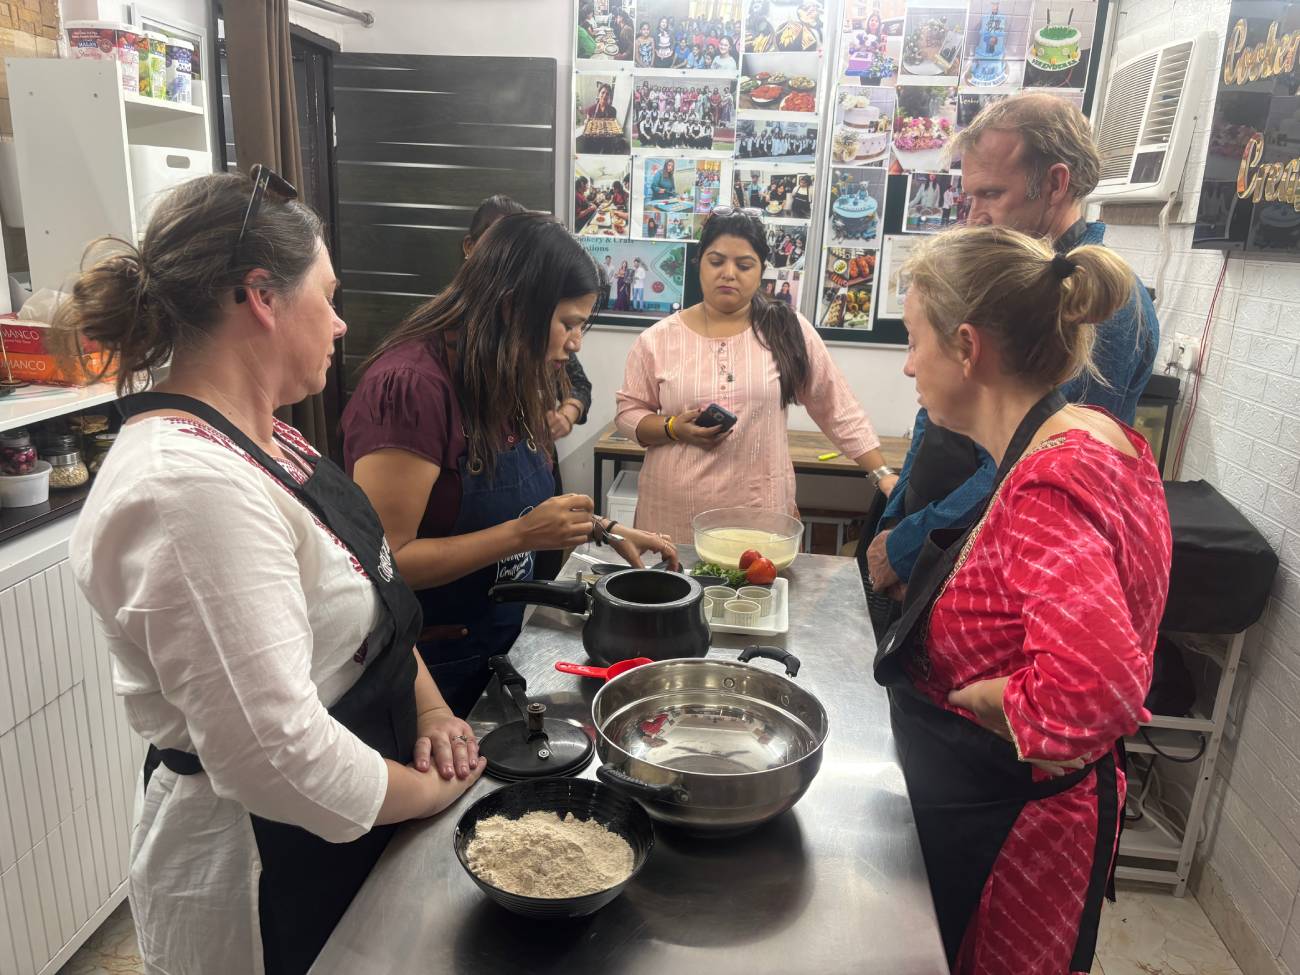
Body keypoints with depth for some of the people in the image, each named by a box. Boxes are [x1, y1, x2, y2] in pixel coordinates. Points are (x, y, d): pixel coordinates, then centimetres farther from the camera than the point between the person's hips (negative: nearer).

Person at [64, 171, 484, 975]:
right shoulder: (193, 488, -30)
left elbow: (363, 596, 11)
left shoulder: (261, 436, 1)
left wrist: (430, 709, -1)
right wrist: (431, 790, -15)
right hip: (268, 868, -8)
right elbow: (277, 752, -31)